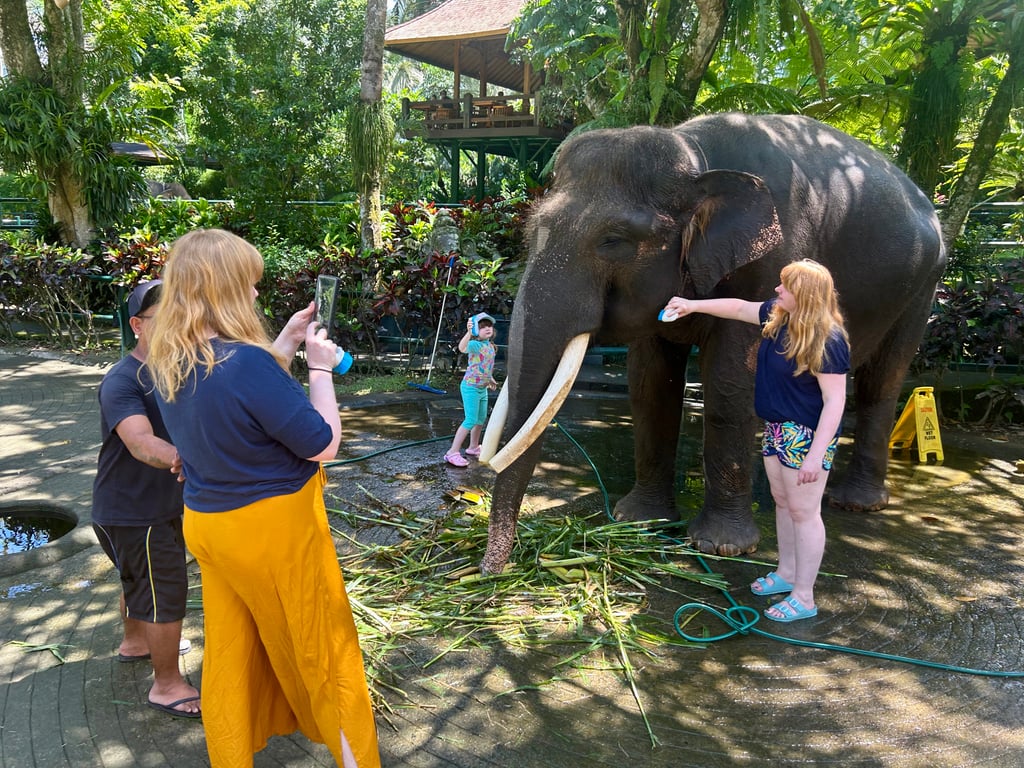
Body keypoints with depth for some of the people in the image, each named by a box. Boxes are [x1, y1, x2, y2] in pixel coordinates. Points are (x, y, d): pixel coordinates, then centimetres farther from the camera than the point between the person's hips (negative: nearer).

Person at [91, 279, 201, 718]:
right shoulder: (123, 382, -25)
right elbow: (141, 443, -42)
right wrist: (182, 460, -60)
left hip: (162, 504, 9)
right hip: (130, 513, -9)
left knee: (141, 579, 28)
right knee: (166, 591, -2)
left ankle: (135, 642, 51)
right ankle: (167, 686, 13)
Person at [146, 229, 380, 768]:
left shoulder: (168, 363, -4)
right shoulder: (246, 362, -29)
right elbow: (324, 444, -20)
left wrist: (288, 342, 10)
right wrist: (320, 366, -10)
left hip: (206, 523, 7)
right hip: (274, 527, -7)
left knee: (229, 655, 21)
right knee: (323, 655, 13)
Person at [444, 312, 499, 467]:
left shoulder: (490, 346, 7)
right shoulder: (475, 345, -20)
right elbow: (462, 348, -44)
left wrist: (490, 379, 28)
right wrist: (468, 332, -57)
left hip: (482, 388, 9)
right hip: (471, 387, -9)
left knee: (481, 419, 19)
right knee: (471, 420, -12)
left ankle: (473, 447, 36)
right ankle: (453, 452, -8)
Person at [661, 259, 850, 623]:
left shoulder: (827, 339, -23)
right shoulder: (777, 316, 2)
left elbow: (835, 400, -24)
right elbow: (739, 307, 20)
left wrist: (816, 454, -28)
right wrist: (694, 305, 20)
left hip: (806, 433, -9)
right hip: (776, 428, 9)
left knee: (803, 512, -2)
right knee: (782, 502, 19)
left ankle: (804, 598, 9)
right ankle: (786, 573, 36)